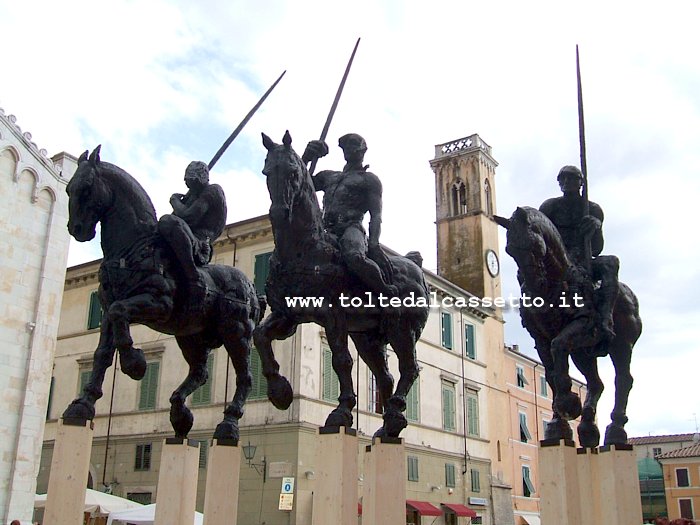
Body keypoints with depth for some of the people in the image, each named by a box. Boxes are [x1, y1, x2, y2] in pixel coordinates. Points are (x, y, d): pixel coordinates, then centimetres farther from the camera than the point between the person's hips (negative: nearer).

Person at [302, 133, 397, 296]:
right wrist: (305, 159, 10)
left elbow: (375, 215, 3)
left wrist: (374, 245, -16)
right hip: (326, 232, 6)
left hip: (351, 228, -6)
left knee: (355, 258, -40)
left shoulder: (369, 179, 15)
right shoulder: (328, 176, 30)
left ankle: (389, 294, -23)